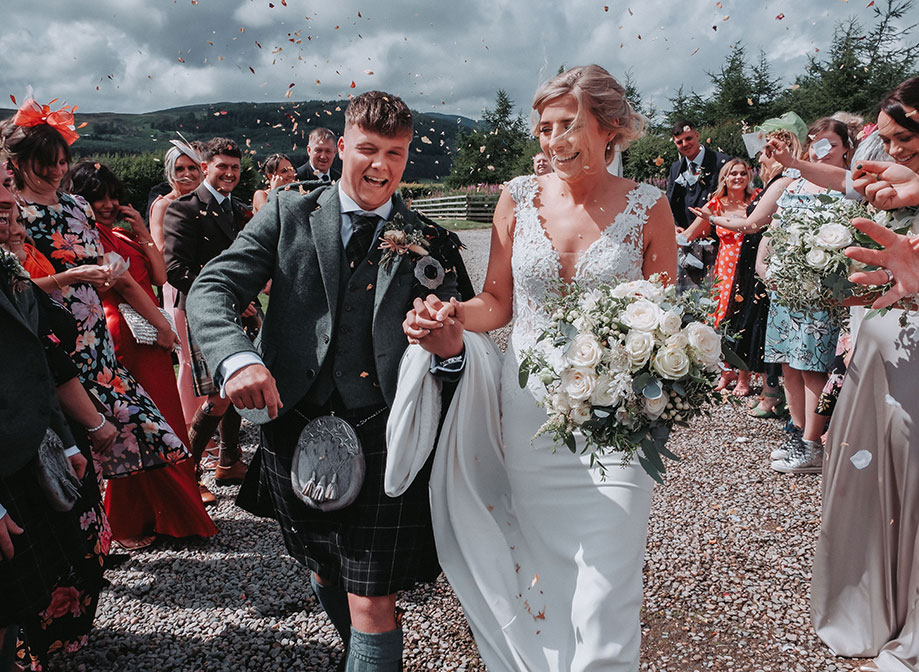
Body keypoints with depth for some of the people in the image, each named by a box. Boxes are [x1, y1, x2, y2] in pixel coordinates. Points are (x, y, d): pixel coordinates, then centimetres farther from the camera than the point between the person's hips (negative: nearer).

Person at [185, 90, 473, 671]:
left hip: (385, 438, -2)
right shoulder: (289, 215, 3)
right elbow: (211, 290, -3)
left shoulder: (433, 244, 4)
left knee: (373, 604, -2)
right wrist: (238, 357, -23)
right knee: (325, 576, 24)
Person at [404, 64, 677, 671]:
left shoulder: (647, 206, -2)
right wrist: (452, 315, -12)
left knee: (605, 596, 0)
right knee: (537, 574, 16)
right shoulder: (520, 197, 3)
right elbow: (498, 303, 7)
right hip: (529, 410, 2)